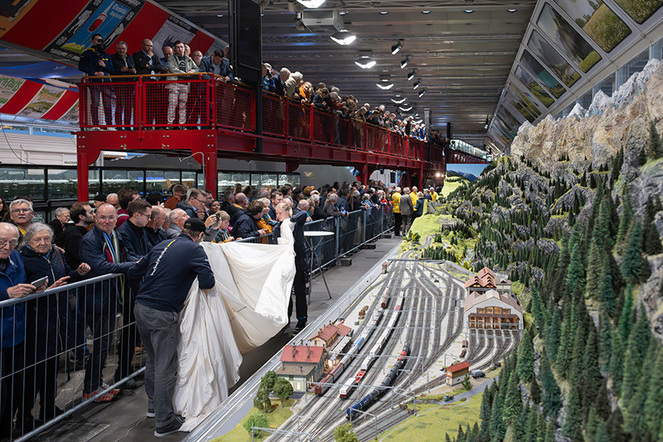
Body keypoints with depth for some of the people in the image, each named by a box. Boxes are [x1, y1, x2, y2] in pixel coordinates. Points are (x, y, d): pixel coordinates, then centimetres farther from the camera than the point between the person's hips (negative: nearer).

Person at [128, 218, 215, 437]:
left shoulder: (163, 245, 14)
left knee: (153, 359, 24)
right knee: (165, 367, 1)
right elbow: (207, 282, -15)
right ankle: (164, 422, 8)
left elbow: (135, 271, 19)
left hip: (141, 308, 7)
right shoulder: (195, 250, -6)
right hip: (162, 314, -7)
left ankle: (153, 404, 40)